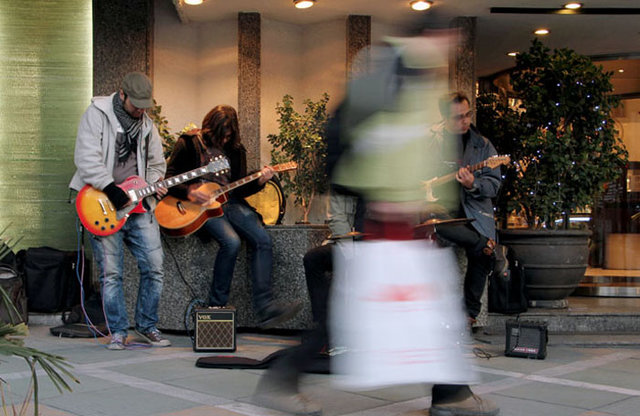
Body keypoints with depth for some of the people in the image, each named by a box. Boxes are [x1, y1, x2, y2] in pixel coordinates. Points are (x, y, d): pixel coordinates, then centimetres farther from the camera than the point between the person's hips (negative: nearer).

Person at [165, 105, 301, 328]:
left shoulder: (235, 150, 14)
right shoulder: (189, 144, 2)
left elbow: (239, 189, 14)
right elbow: (168, 178, -1)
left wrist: (259, 182, -6)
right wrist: (188, 193, -17)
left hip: (230, 203, 5)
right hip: (201, 205, -5)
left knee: (263, 239, -19)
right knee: (231, 242, -30)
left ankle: (265, 309, -22)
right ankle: (217, 305, -15)